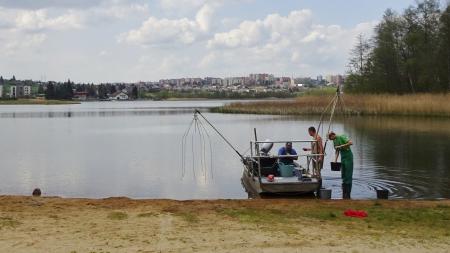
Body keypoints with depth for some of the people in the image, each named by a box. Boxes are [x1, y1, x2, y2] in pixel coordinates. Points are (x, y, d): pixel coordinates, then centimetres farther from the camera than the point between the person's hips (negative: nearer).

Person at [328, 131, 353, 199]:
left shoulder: (342, 137, -14)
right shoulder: (334, 141, 11)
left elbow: (350, 143, -27)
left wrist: (340, 146, -24)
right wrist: (336, 160, 9)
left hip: (348, 157, -9)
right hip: (342, 158, 9)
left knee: (348, 175, -8)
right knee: (343, 176, 8)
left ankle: (347, 195, -7)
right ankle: (344, 194, 12)